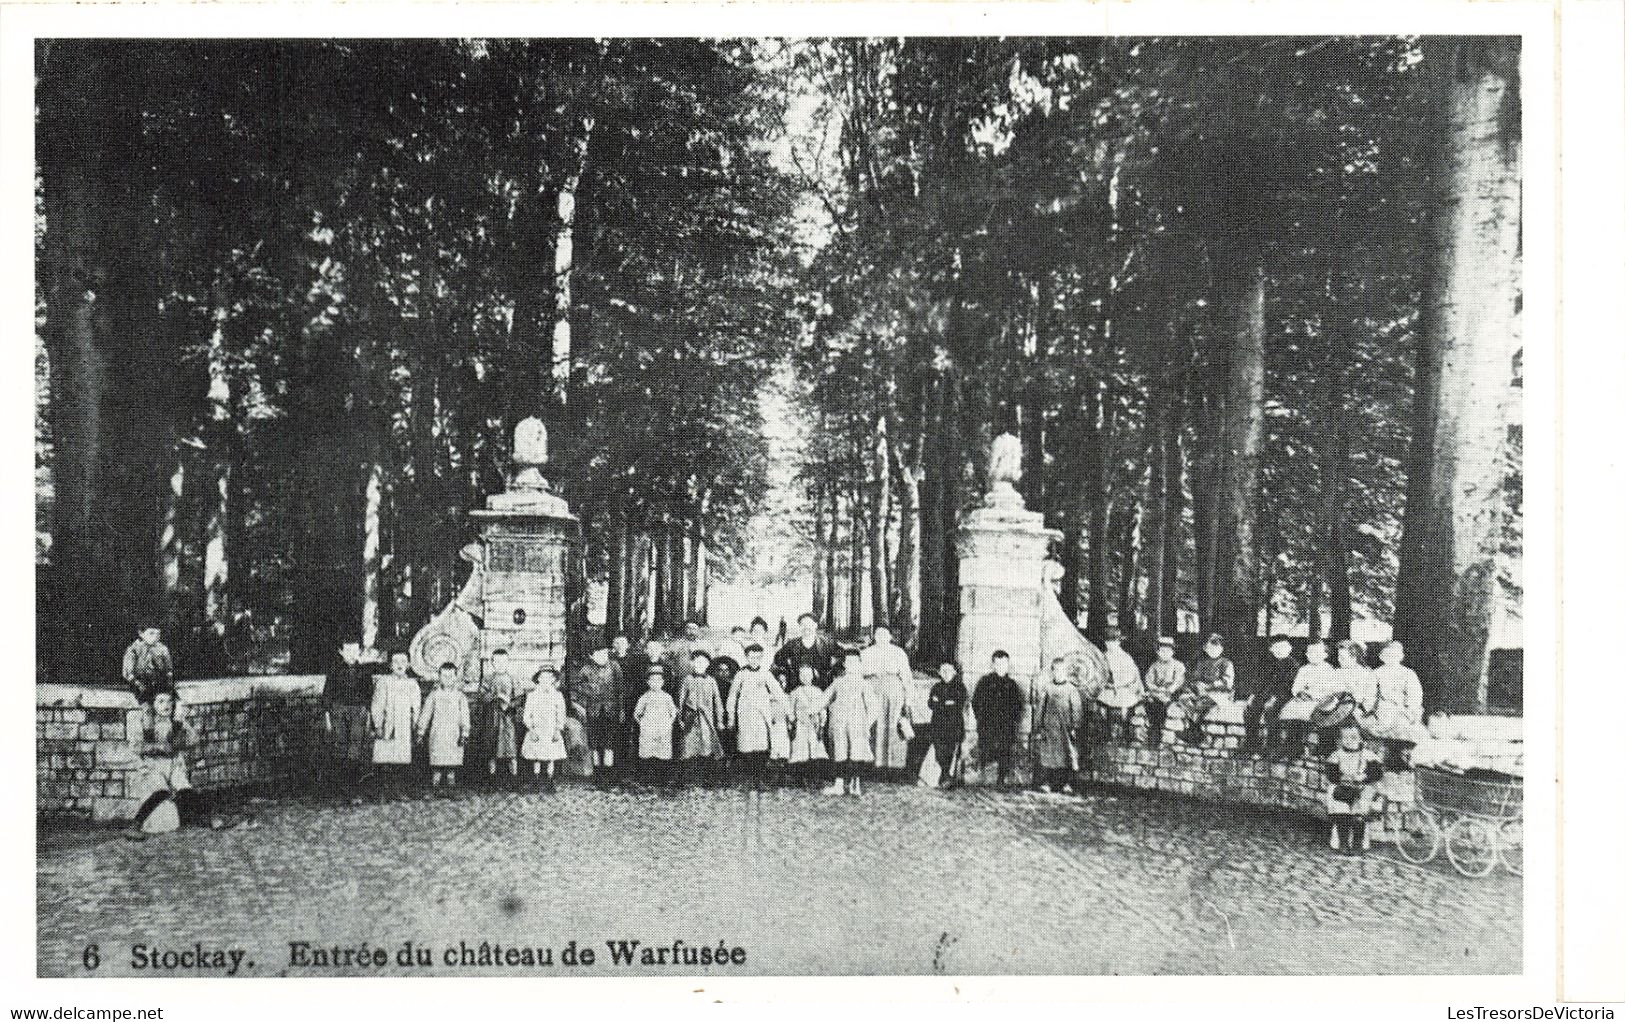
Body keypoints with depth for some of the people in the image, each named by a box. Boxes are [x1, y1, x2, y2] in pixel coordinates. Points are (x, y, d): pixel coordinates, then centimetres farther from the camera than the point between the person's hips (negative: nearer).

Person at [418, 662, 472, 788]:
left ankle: (451, 779, 10)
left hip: (454, 734, 0)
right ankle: (435, 781, 4)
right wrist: (421, 731, 6)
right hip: (437, 734, 0)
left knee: (452, 762, 0)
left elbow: (464, 716, 2)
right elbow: (425, 714, 9)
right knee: (436, 761, -2)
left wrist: (465, 734, -5)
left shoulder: (460, 696, 5)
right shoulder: (434, 695, 6)